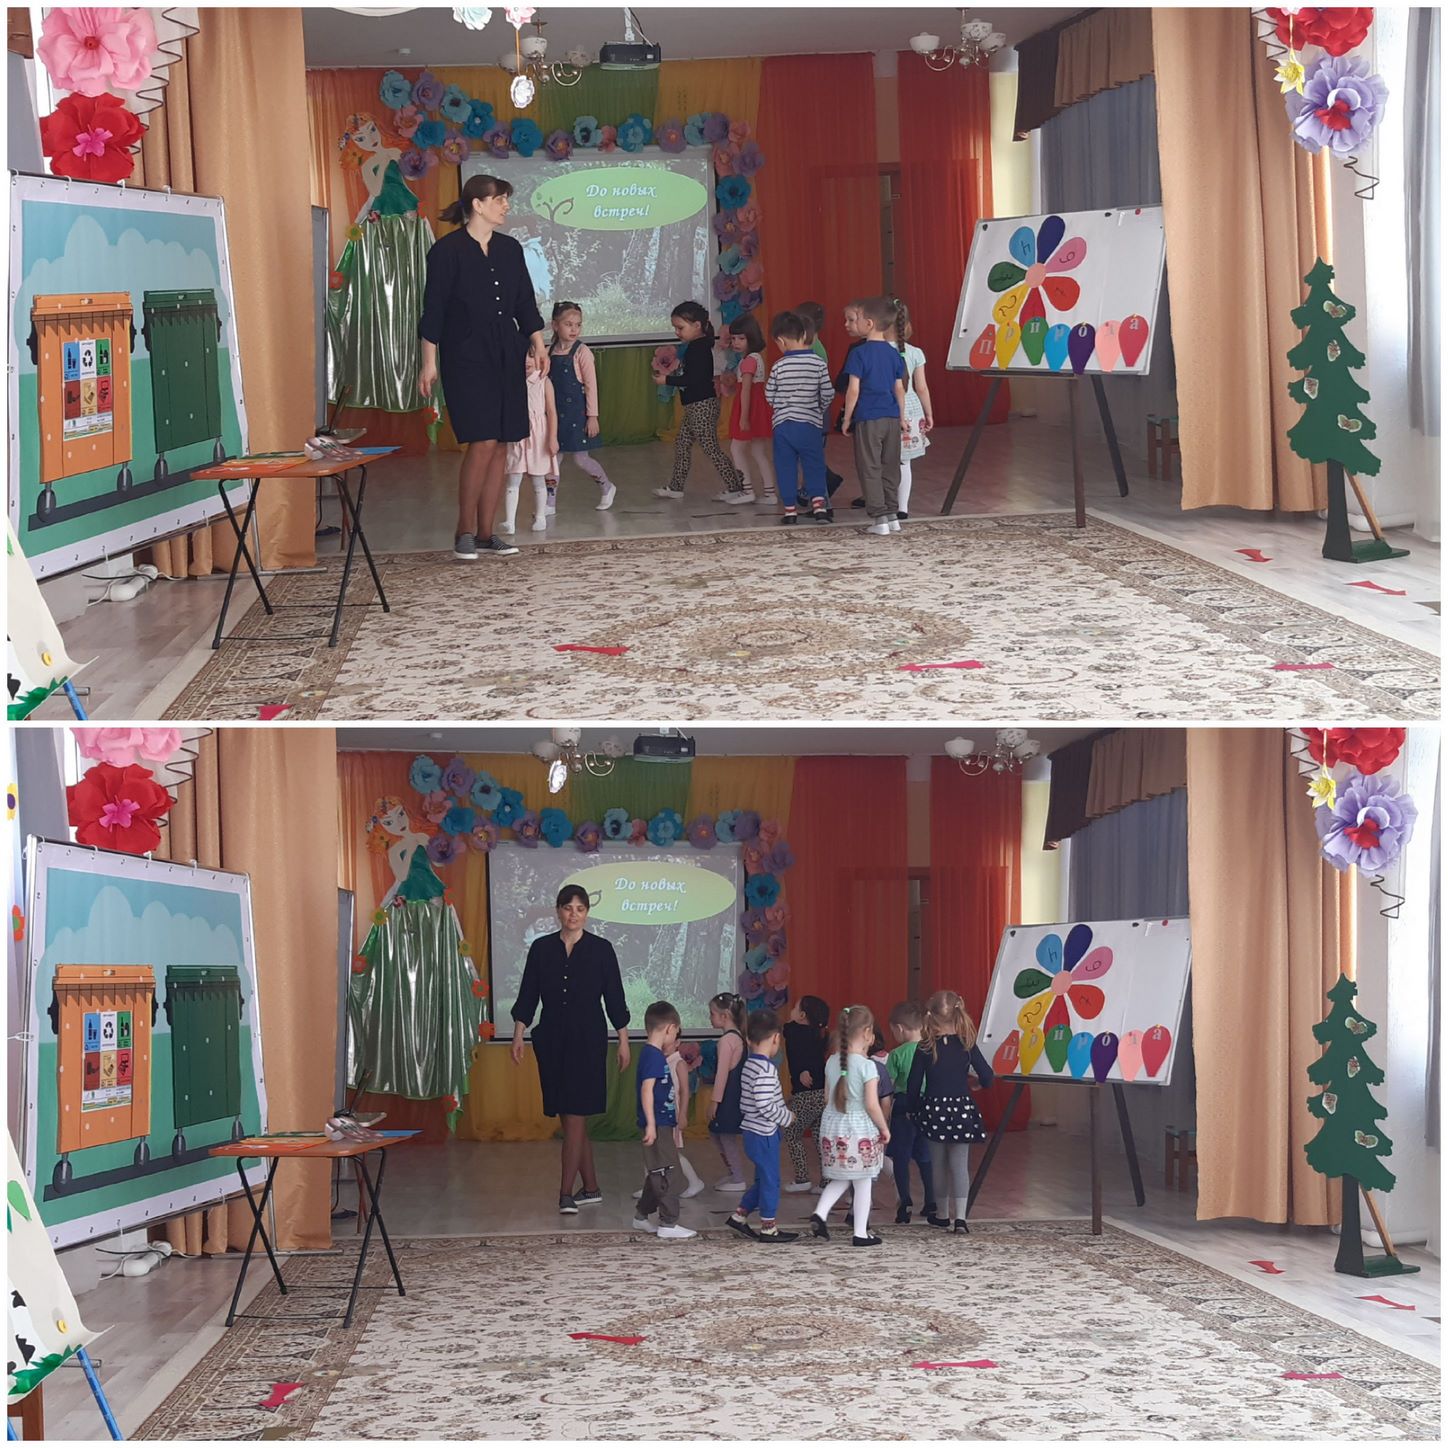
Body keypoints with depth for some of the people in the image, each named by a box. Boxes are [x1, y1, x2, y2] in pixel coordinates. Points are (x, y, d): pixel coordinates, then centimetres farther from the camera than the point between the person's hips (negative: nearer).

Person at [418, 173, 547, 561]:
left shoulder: (510, 249, 12)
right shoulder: (447, 250, -6)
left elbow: (525, 302, 17)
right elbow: (433, 309, -6)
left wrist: (537, 344, 9)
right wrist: (429, 363, -8)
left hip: (507, 356, 6)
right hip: (466, 358, -6)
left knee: (499, 444, 3)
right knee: (483, 441, -14)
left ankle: (486, 533, 8)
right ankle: (465, 531, -4)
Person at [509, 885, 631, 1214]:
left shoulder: (600, 949, 0)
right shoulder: (541, 948, 5)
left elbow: (614, 997, 2)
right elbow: (528, 995, 6)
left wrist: (623, 1040, 1)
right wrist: (518, 1034, -2)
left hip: (588, 1040, -3)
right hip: (552, 1039, 3)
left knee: (574, 1117, -10)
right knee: (571, 1119, 7)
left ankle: (566, 1193, -11)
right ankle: (591, 1188, 18)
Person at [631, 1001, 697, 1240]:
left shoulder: (654, 1054, 14)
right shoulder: (653, 1056, -17)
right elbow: (647, 1089, -24)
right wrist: (651, 1124, -26)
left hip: (662, 1123, 10)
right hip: (657, 1124, -10)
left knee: (656, 1173, 18)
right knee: (667, 1173, -6)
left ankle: (642, 1216, 28)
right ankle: (668, 1224, -3)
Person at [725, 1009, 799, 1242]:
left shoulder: (749, 1065, 9)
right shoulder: (766, 1069, -21)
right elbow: (765, 1106, -26)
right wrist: (787, 1116, -12)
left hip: (752, 1133, 9)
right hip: (765, 1135, -9)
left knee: (762, 1180, 19)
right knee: (770, 1180, 1)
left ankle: (739, 1215, 24)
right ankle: (768, 1228, 9)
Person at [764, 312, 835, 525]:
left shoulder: (779, 367, -7)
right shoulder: (818, 364, -5)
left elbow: (770, 396, 0)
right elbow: (827, 394, -2)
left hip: (783, 425, -1)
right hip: (811, 425, 1)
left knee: (786, 468, 8)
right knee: (814, 467, 9)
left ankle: (790, 509, 10)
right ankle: (818, 502, -5)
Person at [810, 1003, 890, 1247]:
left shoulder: (832, 1062, 1)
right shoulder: (867, 1065, -16)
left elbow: (827, 1097, 8)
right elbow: (872, 1105, -16)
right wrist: (885, 1129, -4)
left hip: (832, 1126, 5)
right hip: (860, 1129, -5)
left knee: (839, 1179, 20)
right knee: (863, 1183, 7)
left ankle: (820, 1214, 0)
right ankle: (861, 1233, 12)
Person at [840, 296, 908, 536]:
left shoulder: (859, 354, -11)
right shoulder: (894, 354, 6)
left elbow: (853, 390, -12)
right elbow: (899, 389, 9)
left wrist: (847, 419, -3)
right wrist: (902, 417, 17)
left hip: (867, 419, -5)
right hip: (891, 418, 5)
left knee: (870, 470, 1)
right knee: (890, 469, 13)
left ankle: (880, 518, -3)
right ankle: (892, 514, 15)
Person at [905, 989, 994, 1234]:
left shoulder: (924, 1048, -7)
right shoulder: (967, 1044, -6)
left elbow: (914, 1083, -4)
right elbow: (987, 1076, -5)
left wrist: (912, 1108, 12)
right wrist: (981, 1082, 19)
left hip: (933, 1110, 0)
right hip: (962, 1108, 0)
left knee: (938, 1165, 15)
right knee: (960, 1164, 2)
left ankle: (943, 1214, 25)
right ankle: (960, 1216, -11)